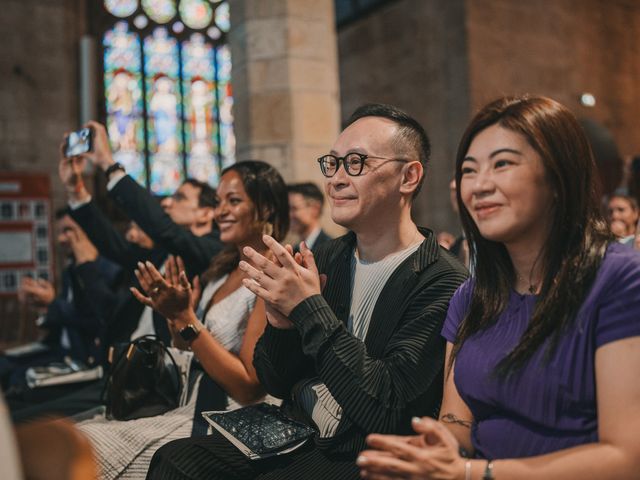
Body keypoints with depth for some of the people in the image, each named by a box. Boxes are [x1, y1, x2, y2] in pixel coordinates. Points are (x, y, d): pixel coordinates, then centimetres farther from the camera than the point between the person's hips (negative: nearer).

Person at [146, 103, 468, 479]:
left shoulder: (442, 283, -15)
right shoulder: (328, 258, 3)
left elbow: (386, 413, -23)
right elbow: (277, 384, 7)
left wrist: (309, 308, -23)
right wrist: (280, 321, -14)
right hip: (295, 435, 6)